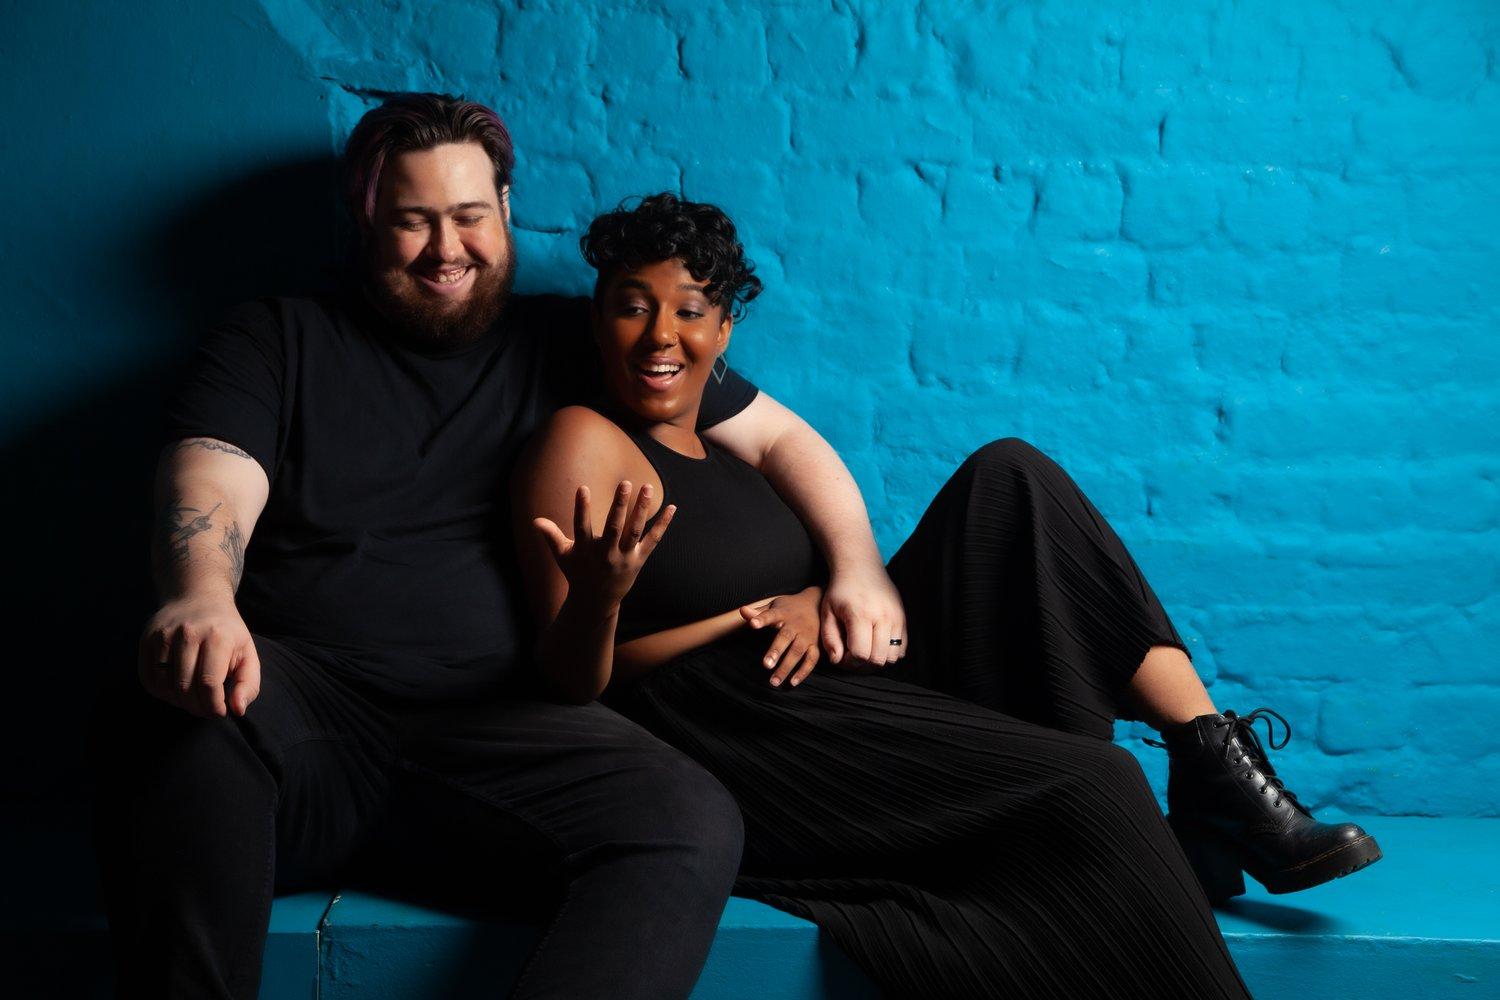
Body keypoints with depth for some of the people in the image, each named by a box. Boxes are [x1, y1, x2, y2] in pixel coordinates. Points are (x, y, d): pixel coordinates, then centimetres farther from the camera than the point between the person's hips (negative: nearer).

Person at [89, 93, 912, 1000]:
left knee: (694, 827, -29)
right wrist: (201, 594, -27)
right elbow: (210, 484, -2)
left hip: (497, 721, 1)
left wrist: (857, 566, 1)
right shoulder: (277, 340, 18)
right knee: (179, 717, -36)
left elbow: (777, 435, 20)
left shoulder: (578, 343, 19)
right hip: (301, 696, 0)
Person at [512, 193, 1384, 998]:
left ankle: (1211, 757, -10)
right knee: (1090, 786, -24)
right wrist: (597, 596, -30)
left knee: (1010, 475, -5)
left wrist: (817, 603, -5)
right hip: (746, 758, -8)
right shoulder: (585, 444, -6)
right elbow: (571, 683, -9)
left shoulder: (716, 442, 17)